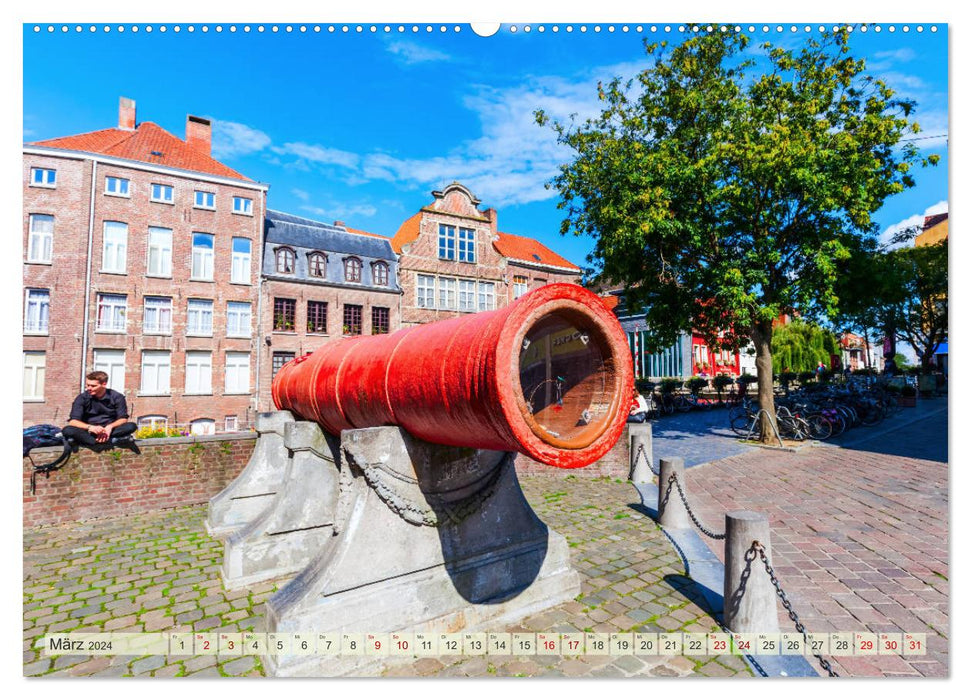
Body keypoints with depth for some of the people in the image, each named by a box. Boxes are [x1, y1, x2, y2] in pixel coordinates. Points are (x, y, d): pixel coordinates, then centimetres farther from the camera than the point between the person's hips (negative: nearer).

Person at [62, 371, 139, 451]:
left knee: (131, 426, -28)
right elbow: (73, 421, -10)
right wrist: (90, 427, -31)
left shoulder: (117, 397, -3)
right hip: (90, 431, 1)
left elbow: (123, 418, -6)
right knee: (67, 430, -29)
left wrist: (110, 427, -28)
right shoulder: (82, 398, -2)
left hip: (109, 430, -1)